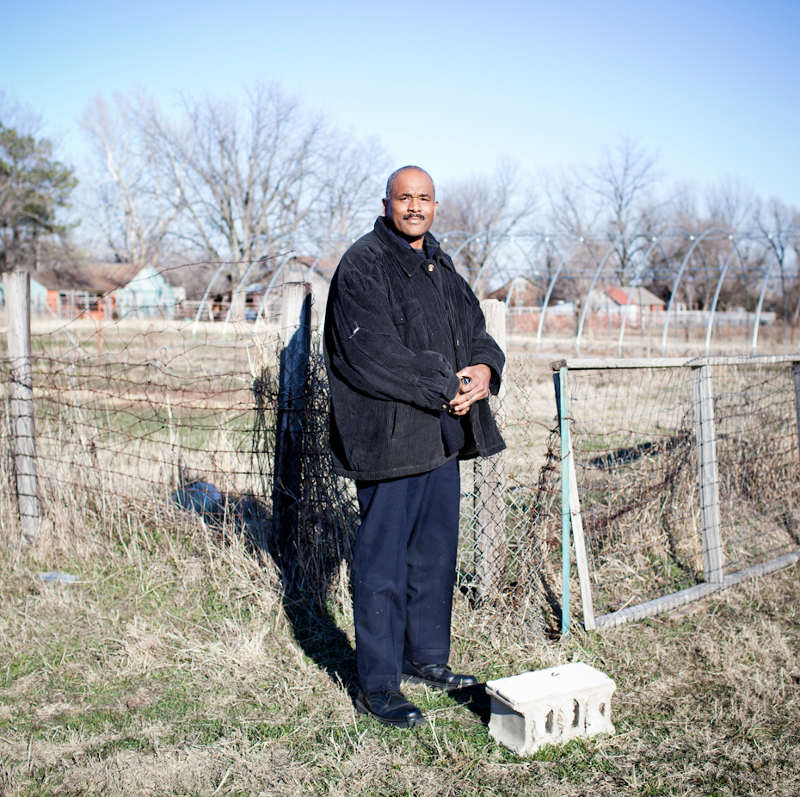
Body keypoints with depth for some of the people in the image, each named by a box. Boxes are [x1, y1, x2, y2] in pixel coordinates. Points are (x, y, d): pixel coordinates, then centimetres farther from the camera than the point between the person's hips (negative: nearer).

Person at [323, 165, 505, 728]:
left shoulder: (441, 267, 17)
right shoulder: (363, 266, -9)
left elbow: (475, 329, 19)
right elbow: (375, 356, -18)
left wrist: (484, 368, -5)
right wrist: (448, 389, -14)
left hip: (443, 436, 8)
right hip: (390, 438, -8)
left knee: (437, 552, 16)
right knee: (382, 563, -1)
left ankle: (426, 657, 33)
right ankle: (377, 686, 10)